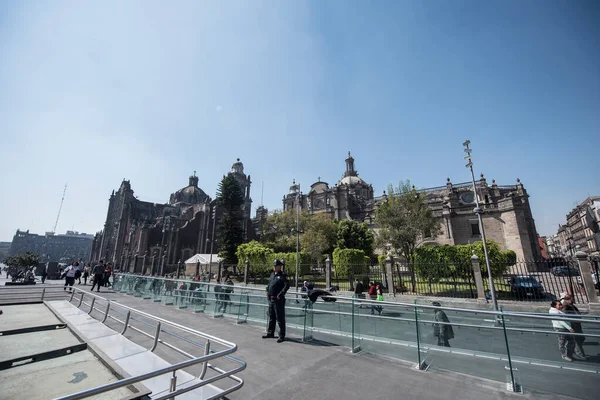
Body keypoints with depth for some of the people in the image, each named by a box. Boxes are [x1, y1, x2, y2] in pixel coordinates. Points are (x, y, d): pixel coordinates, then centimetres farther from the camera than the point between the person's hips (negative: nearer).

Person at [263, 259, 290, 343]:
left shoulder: (282, 275, -12)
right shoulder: (272, 274, 11)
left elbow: (287, 285, -20)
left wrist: (280, 294, -21)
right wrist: (267, 291, 11)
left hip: (278, 300, -8)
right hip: (271, 299, 8)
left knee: (280, 318, 1)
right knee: (271, 317, 20)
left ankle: (282, 336, 13)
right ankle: (270, 333, 35)